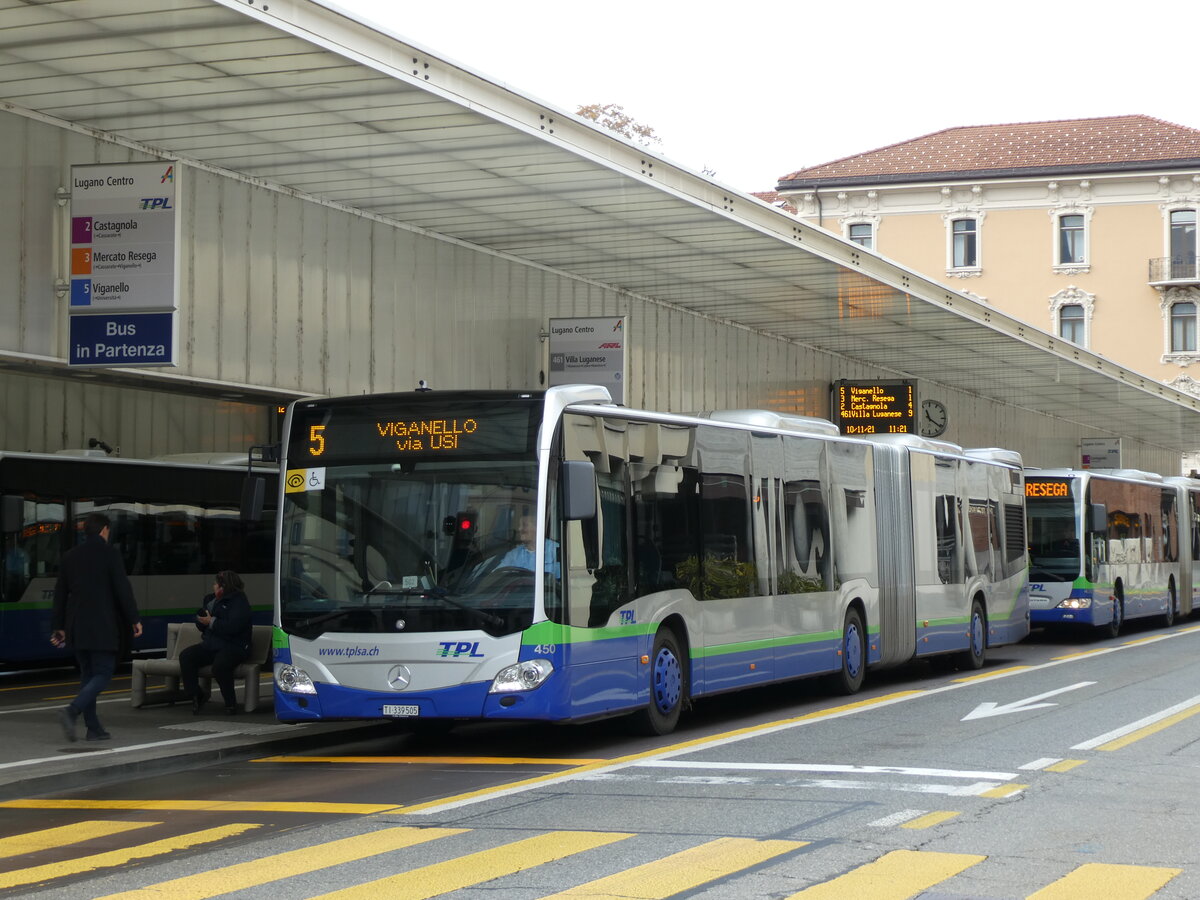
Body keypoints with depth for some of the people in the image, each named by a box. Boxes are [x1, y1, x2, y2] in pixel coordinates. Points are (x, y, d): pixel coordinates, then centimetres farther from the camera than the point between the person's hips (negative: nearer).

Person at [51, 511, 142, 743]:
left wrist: (58, 626, 18)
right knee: (103, 674, -3)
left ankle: (93, 728, 10)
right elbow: (123, 589, -10)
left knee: (88, 674, 12)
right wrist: (134, 619, -4)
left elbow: (60, 593, 12)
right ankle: (72, 711, -23)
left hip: (77, 626, 6)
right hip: (102, 627, -6)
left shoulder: (71, 556, 9)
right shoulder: (109, 553, -7)